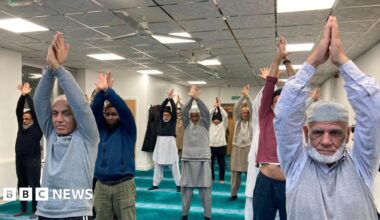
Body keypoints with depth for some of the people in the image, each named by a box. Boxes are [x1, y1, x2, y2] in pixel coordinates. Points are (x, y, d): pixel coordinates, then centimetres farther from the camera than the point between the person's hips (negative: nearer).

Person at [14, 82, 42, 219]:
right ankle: (23, 209, 26)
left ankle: (35, 210, 6)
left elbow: (35, 110, -12)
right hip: (20, 160, 6)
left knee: (34, 185, -1)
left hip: (33, 160, -6)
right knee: (22, 185, 14)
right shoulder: (21, 126, 10)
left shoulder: (37, 127, -5)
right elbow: (18, 110, 4)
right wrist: (22, 96, -7)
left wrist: (27, 95, -10)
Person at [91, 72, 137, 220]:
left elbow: (124, 109, -15)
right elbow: (94, 111, -5)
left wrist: (108, 90, -21)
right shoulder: (101, 129, 9)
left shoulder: (127, 129, 1)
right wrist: (100, 92, -20)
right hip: (101, 186, 4)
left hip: (123, 185, -3)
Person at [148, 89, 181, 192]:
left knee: (174, 165, 1)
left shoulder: (173, 121, 0)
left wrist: (171, 99, -18)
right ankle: (155, 184, 19)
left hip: (170, 143, -4)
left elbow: (174, 110, -12)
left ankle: (178, 185, 9)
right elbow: (161, 108, -3)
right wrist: (167, 98, -14)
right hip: (160, 143, 4)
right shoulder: (161, 119, 7)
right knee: (157, 165, 9)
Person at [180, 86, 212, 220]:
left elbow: (206, 112, -13)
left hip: (203, 159, -2)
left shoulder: (204, 123, 4)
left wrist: (197, 98, -24)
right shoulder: (187, 124, 8)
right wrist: (191, 98, -21)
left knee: (205, 188, 1)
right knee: (186, 187, 6)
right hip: (188, 159, 2)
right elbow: (183, 111, -8)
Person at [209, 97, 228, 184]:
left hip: (221, 146, -1)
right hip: (211, 146, 1)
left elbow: (225, 116, -9)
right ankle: (211, 178, 21)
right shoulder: (210, 125, 7)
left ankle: (221, 178, 19)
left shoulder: (223, 125, 4)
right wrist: (215, 107, -7)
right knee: (210, 163, 6)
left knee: (221, 163, 6)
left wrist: (219, 106, -7)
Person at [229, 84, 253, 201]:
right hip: (237, 147, 2)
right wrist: (242, 96, -14)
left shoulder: (251, 121, 6)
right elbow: (236, 108, -3)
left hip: (249, 148, -1)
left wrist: (247, 96, -17)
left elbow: (252, 108, -7)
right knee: (235, 172, 4)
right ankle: (234, 194, 13)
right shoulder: (238, 121, 10)